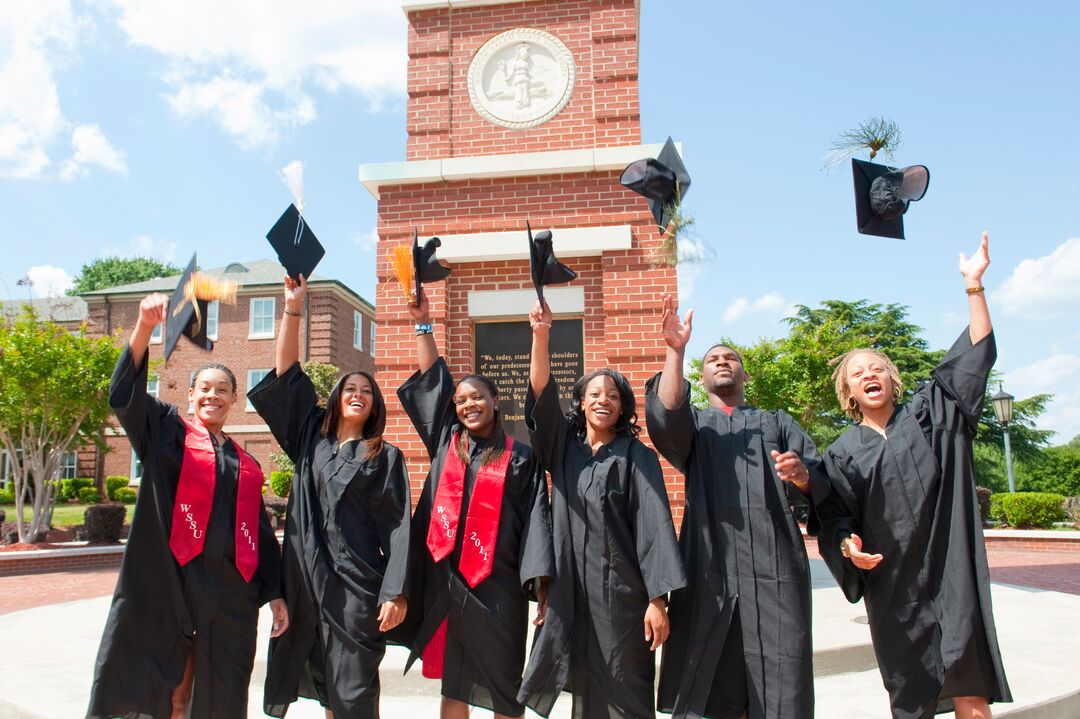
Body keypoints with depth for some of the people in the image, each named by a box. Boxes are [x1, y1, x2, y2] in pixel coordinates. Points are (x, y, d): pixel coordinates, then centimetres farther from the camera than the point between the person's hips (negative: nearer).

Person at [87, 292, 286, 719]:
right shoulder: (168, 433, 7)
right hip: (172, 581, -3)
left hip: (230, 590, 4)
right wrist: (145, 326, -24)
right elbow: (125, 394, -11)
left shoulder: (245, 464, 16)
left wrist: (274, 593, 9)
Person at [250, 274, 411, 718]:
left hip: (357, 582, -3)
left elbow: (398, 527, -4)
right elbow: (286, 373, 5)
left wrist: (395, 593, -13)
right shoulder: (311, 439, 10)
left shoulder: (386, 457, 2)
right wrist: (292, 309, -2)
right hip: (307, 578, 3)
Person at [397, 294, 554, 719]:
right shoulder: (446, 442, 10)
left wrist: (541, 587, -11)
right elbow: (430, 379, 12)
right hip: (446, 582, 3)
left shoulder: (520, 458, 1)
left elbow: (536, 521, -4)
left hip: (498, 587, -3)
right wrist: (422, 323, 9)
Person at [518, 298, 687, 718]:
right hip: (571, 589, 3)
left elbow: (653, 525, -9)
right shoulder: (564, 447, 8)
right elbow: (541, 394, -5)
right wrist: (541, 334, -18)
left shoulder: (637, 457, -2)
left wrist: (657, 599, -16)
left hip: (620, 590, -3)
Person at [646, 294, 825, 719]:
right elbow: (664, 416, -6)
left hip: (774, 572, 0)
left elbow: (823, 486, 9)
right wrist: (675, 351, -16)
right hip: (708, 573, 0)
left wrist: (801, 475, -15)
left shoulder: (778, 422, 21)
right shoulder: (692, 424, 20)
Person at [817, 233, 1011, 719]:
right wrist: (848, 547, -21)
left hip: (948, 570, 0)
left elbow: (973, 356, 0)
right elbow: (834, 517, 1)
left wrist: (973, 284, -6)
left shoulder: (928, 414, 7)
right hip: (891, 580, 1)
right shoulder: (842, 454, 6)